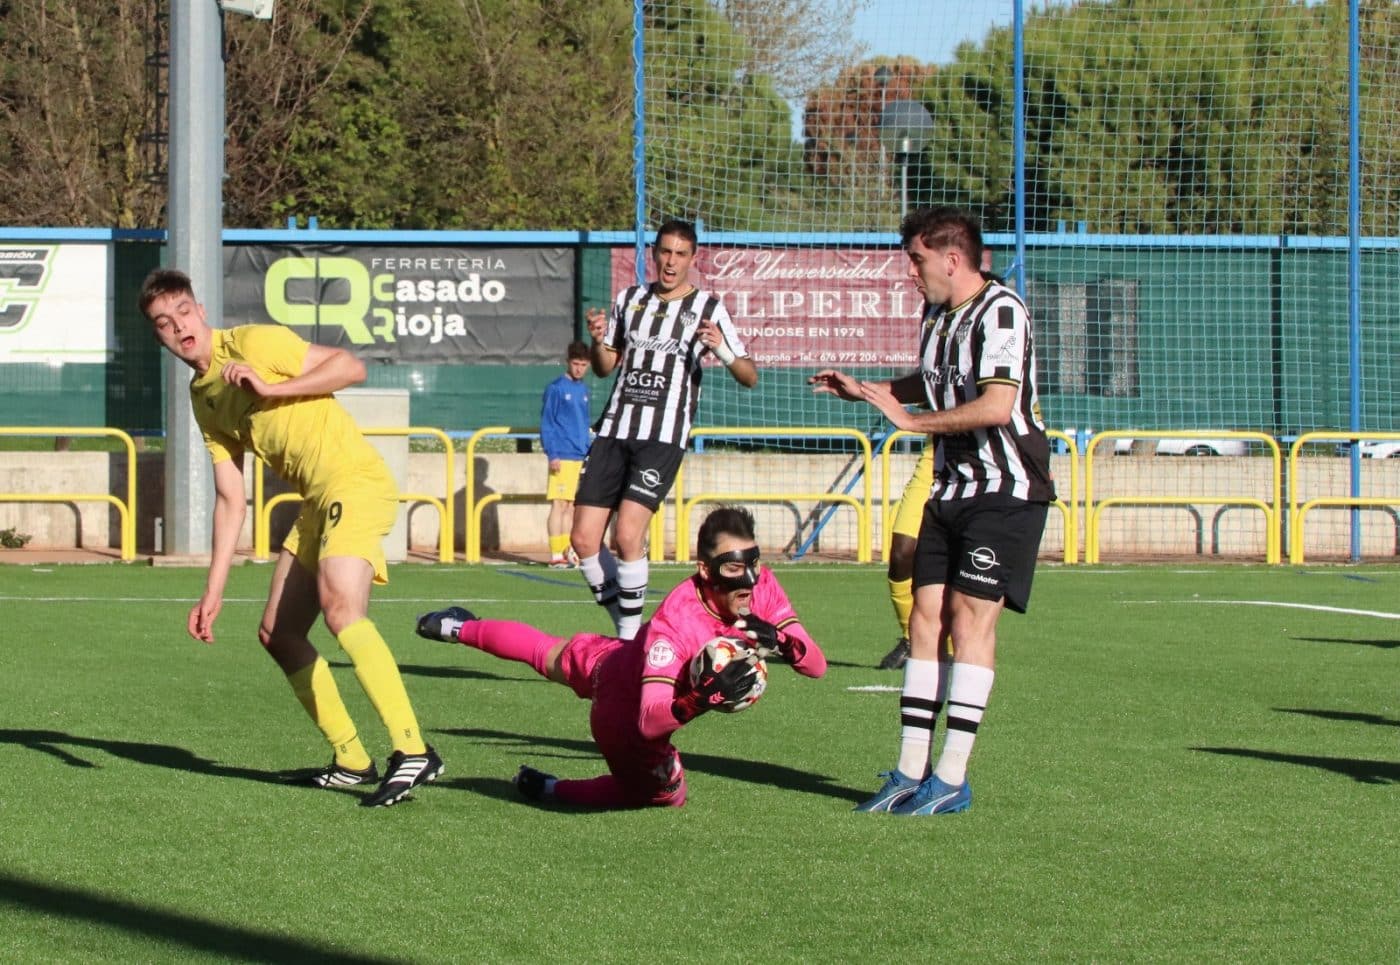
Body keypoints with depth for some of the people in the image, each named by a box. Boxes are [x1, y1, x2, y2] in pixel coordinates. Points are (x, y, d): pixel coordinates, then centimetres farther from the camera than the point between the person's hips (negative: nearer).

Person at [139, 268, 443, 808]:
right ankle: (351, 760, 17)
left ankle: (412, 750, -36)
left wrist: (270, 388, -21)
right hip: (317, 502, 10)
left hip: (354, 481, -10)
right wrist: (212, 594, 15)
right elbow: (229, 500, 18)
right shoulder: (202, 399, 17)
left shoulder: (252, 343, -6)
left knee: (339, 607, -29)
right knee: (277, 635, 10)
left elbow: (350, 366, -13)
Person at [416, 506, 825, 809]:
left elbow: (817, 666, -24)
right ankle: (548, 790, 26)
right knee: (666, 791, 12)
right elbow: (649, 720, -46)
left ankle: (457, 628, 57)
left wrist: (779, 639, -43)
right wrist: (704, 698, -61)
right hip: (624, 703, -7)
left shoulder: (761, 587, -25)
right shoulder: (674, 623, -43)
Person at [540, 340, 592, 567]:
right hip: (563, 457, -7)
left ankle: (566, 552, 13)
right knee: (560, 505, -7)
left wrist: (590, 453, 18)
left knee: (571, 506, 9)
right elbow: (546, 424, -7)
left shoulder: (583, 389, 15)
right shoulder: (556, 388, -5)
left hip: (581, 457, 7)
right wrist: (552, 455, -14)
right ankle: (556, 556, -7)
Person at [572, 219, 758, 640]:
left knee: (627, 534, -20)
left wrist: (722, 348, -21)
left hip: (664, 437, -5)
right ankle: (625, 629, 13)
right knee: (583, 539, -3)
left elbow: (749, 377, -2)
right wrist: (598, 340, 2)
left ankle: (631, 637, -6)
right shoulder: (629, 299, 14)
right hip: (615, 428, 5)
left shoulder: (707, 308, 2)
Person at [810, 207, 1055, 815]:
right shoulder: (937, 313, 12)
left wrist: (910, 420, -18)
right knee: (925, 618, 2)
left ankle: (952, 779, -10)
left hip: (1006, 491, -9)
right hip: (952, 489, 9)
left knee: (969, 618, -11)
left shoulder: (999, 311, -16)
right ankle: (910, 772, 4)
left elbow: (996, 405, -27)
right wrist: (864, 390, 22)